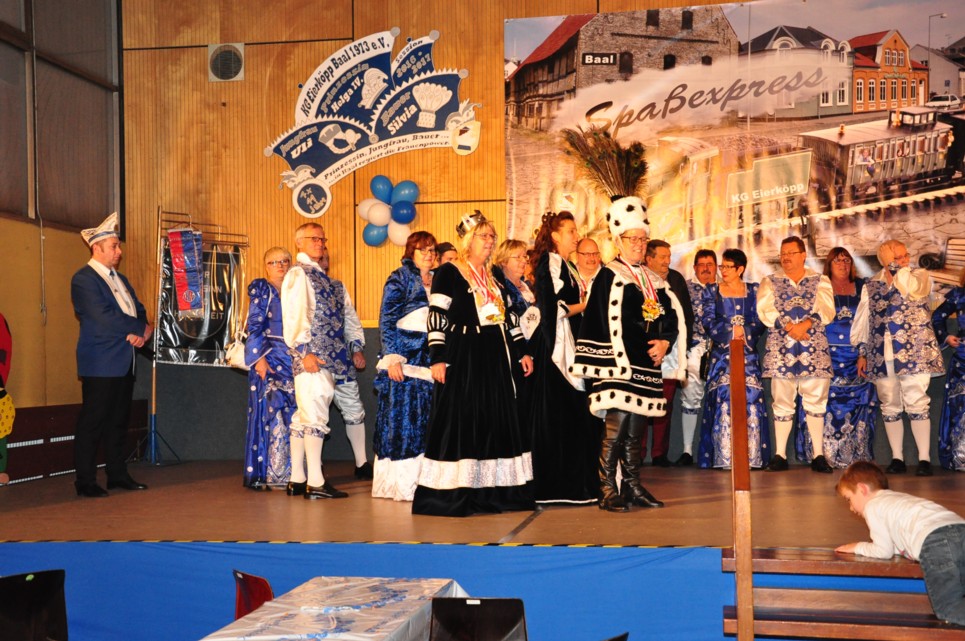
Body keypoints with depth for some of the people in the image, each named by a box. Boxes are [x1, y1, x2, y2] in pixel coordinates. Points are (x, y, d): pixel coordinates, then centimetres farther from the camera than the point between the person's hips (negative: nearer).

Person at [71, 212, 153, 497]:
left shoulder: (120, 279, 19)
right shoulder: (84, 279, -8)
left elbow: (139, 311, 15)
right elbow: (104, 317, -19)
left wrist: (141, 333, -7)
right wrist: (141, 328, -10)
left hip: (124, 363, 8)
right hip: (100, 364, -8)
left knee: (118, 421, 12)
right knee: (92, 422, -4)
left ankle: (118, 474, 19)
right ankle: (85, 481, 2)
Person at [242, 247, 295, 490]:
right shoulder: (260, 289, 5)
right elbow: (254, 327, -2)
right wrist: (259, 358, -12)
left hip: (294, 359, 4)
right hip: (269, 358, -4)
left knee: (294, 413, -1)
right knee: (269, 411, -9)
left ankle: (292, 470, 3)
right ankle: (263, 473, -4)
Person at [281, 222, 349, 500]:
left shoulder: (319, 275, 19)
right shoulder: (298, 273, -6)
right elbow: (295, 315, -14)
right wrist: (305, 351, -21)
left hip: (326, 357, 9)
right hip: (311, 357, -9)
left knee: (304, 416, 10)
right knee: (315, 415, -9)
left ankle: (297, 481, 15)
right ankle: (315, 482, -7)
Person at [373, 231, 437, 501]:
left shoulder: (437, 281, 17)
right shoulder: (400, 278, 0)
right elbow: (387, 320, -6)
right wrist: (392, 357, -14)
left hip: (430, 360, 6)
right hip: (405, 359, -6)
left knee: (425, 421, 3)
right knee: (401, 417, -6)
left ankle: (418, 479, 8)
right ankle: (397, 482, -1)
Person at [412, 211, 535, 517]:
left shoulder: (494, 277, 17)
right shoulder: (448, 273, -4)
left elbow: (508, 317, 21)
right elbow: (437, 317, -10)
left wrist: (521, 352, 16)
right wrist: (438, 358, -17)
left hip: (494, 359, 7)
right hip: (462, 357, -7)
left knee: (496, 420, 7)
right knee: (459, 420, -6)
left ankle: (490, 491, 13)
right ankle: (451, 494, 0)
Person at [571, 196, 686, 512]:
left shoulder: (654, 280, 17)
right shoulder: (610, 277, -3)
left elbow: (674, 317, 15)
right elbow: (611, 325, -10)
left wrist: (665, 342, -3)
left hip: (647, 364, 6)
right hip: (619, 364, -6)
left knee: (636, 429, 10)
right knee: (616, 424, -11)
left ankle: (633, 488, 16)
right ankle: (608, 492, -5)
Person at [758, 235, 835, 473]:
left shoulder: (820, 281, 13)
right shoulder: (770, 282, 14)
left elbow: (826, 310, -1)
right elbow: (765, 311, -1)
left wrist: (806, 324, -18)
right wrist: (788, 326, -14)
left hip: (813, 347, 0)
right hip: (780, 347, 0)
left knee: (816, 399, -1)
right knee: (782, 401, 0)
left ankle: (818, 456, 3)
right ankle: (779, 455, 4)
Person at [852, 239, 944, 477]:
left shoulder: (920, 276, 5)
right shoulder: (871, 286, 12)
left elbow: (911, 289, -19)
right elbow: (863, 320, 15)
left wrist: (897, 269, -9)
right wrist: (862, 352, 12)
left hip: (913, 352, -3)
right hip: (882, 355, 3)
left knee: (916, 404, -7)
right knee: (890, 407, 6)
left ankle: (924, 458, -2)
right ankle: (897, 458, 14)